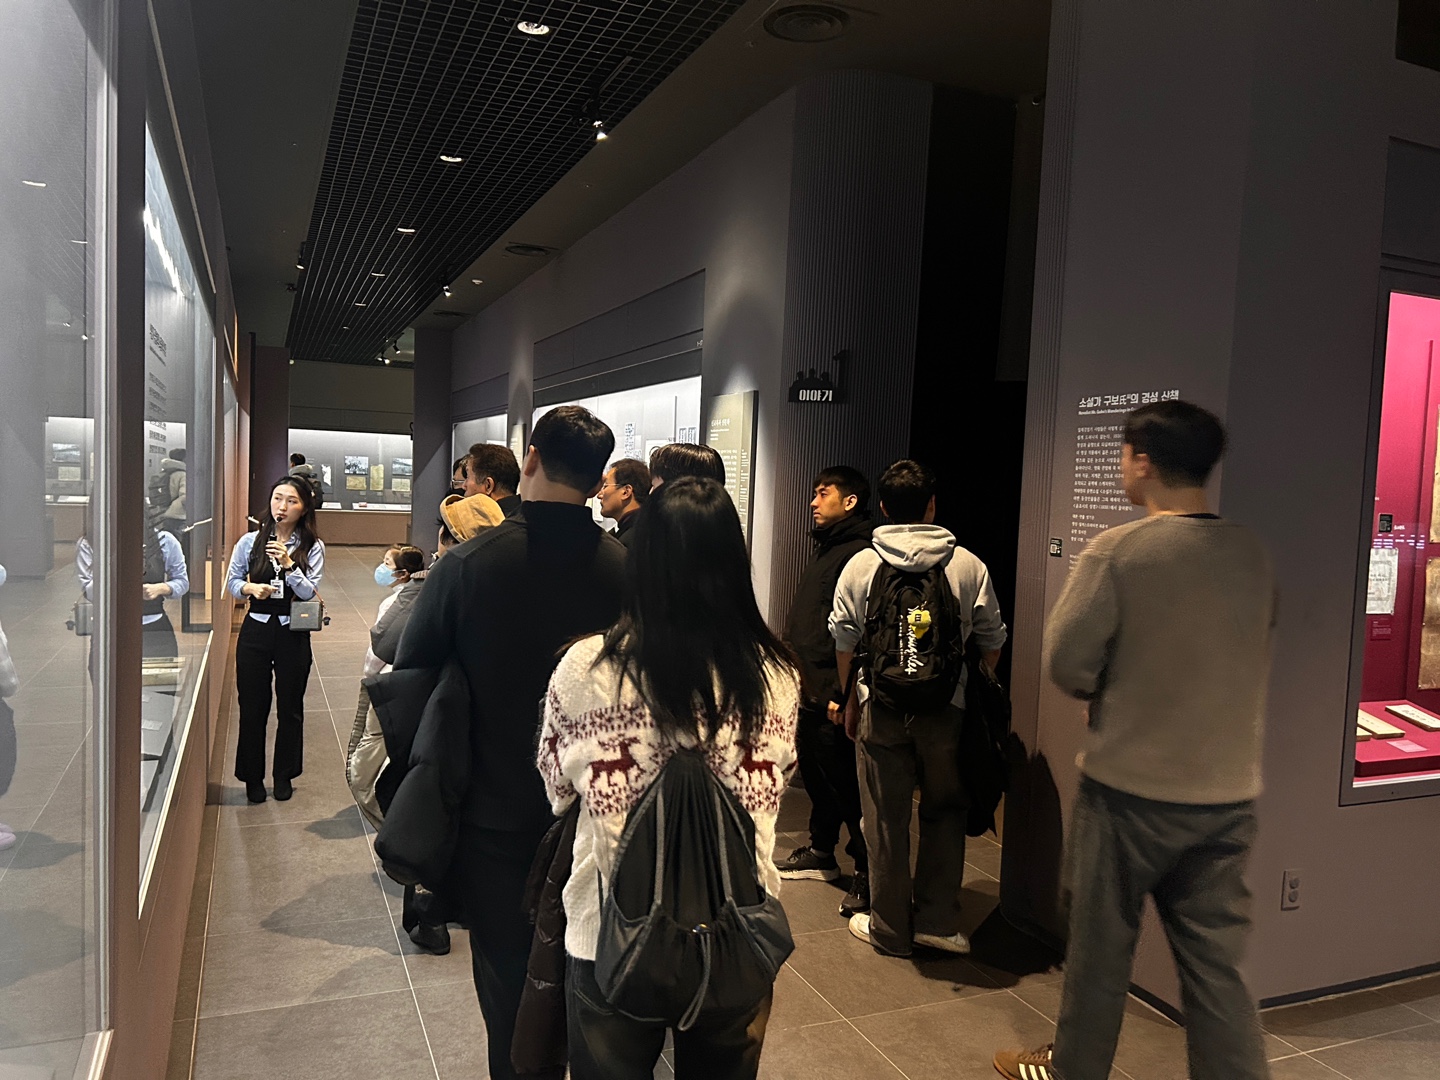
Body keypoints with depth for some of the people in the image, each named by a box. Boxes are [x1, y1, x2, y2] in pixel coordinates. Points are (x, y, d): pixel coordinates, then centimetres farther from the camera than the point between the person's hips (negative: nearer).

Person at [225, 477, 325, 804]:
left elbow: (311, 593, -11)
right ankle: (253, 777, 23)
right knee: (252, 707, 7)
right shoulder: (249, 542, 2)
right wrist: (250, 588, -13)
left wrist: (288, 565, -24)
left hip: (293, 633, -1)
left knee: (290, 708, 10)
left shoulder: (312, 547, -2)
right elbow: (232, 583, 7)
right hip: (256, 630, 1)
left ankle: (284, 775, 27)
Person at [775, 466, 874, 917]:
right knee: (815, 775, 19)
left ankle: (867, 870, 7)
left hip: (832, 695, -10)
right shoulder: (825, 549, 17)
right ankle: (821, 853, 34)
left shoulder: (860, 554, -16)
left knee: (846, 784, -3)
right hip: (807, 690, 10)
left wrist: (843, 693, -24)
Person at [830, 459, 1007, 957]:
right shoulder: (968, 566, -2)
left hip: (883, 709, 0)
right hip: (948, 709, 0)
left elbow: (844, 644, 1)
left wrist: (850, 701, 14)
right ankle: (937, 920, 19)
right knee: (944, 812, 16)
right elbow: (992, 641, 3)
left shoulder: (860, 566, -2)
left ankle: (889, 929, 21)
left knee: (886, 819, 10)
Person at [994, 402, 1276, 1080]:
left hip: (1131, 787, -4)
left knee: (1100, 945, 14)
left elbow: (1066, 665, -14)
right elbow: (1250, 654, 12)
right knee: (1215, 962, 12)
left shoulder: (1117, 551, -16)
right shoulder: (1251, 554, 1)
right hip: (1229, 794, 4)